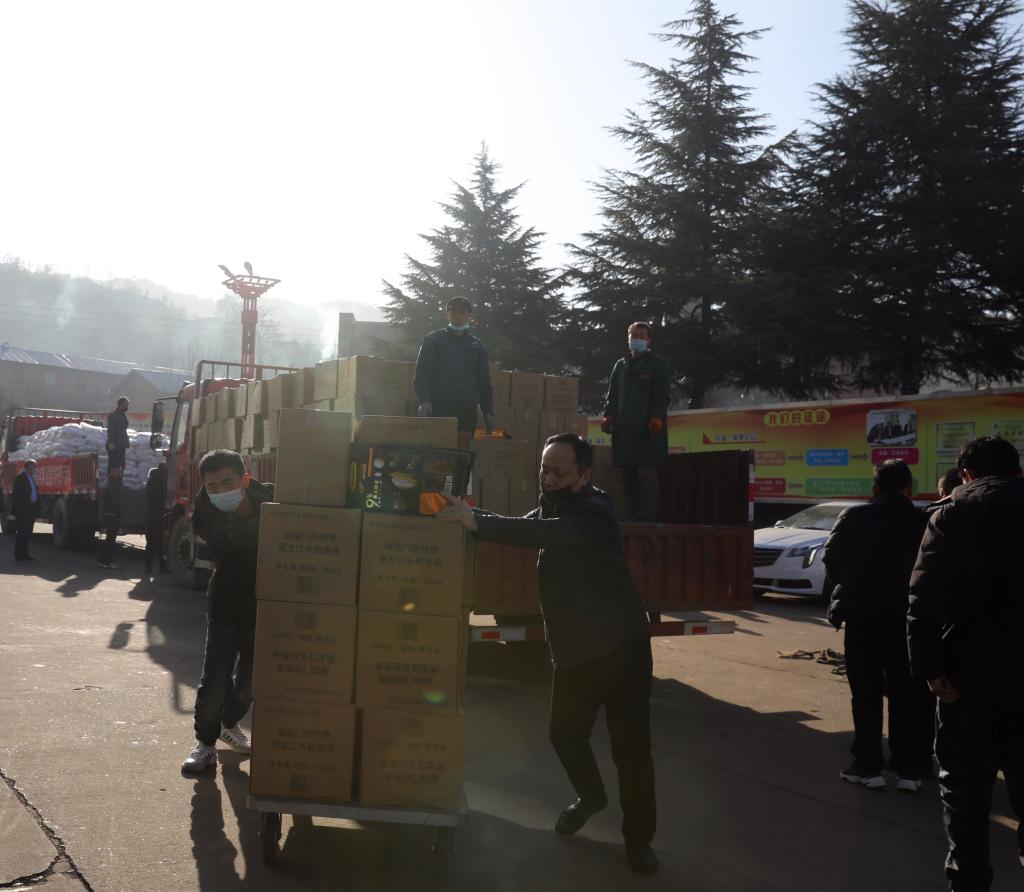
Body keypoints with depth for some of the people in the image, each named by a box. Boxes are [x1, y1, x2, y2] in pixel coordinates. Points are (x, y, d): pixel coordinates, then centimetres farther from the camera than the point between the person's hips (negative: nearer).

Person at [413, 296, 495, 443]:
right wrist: (424, 400, -14)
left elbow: (484, 381, 17)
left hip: (467, 413, 3)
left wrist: (488, 412, 8)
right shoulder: (433, 340, 8)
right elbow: (420, 374, 2)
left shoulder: (477, 345, 17)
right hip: (438, 410, -3)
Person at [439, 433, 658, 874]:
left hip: (621, 644, -7)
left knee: (631, 744, -4)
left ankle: (639, 838, 15)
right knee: (565, 733, 12)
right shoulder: (550, 507, 9)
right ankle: (591, 796, 40)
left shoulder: (593, 512, -21)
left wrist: (479, 522, -47)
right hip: (574, 649, 7)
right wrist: (473, 518, -17)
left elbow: (554, 532, -40)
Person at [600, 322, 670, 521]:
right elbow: (612, 395, 19)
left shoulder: (657, 364, 3)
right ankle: (632, 514, 14)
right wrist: (608, 415, 5)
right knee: (628, 473, 7)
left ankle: (647, 514, -8)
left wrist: (657, 417, -17)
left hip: (647, 429, -6)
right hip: (624, 429, 6)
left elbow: (662, 396, -4)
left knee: (646, 471, -9)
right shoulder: (620, 365, 19)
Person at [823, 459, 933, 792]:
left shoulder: (854, 517, -3)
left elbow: (831, 559, -2)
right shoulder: (924, 521, -1)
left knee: (866, 693, 7)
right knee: (907, 693, 10)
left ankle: (868, 766, 9)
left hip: (861, 614, -1)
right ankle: (910, 768, 12)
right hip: (906, 615, 1)